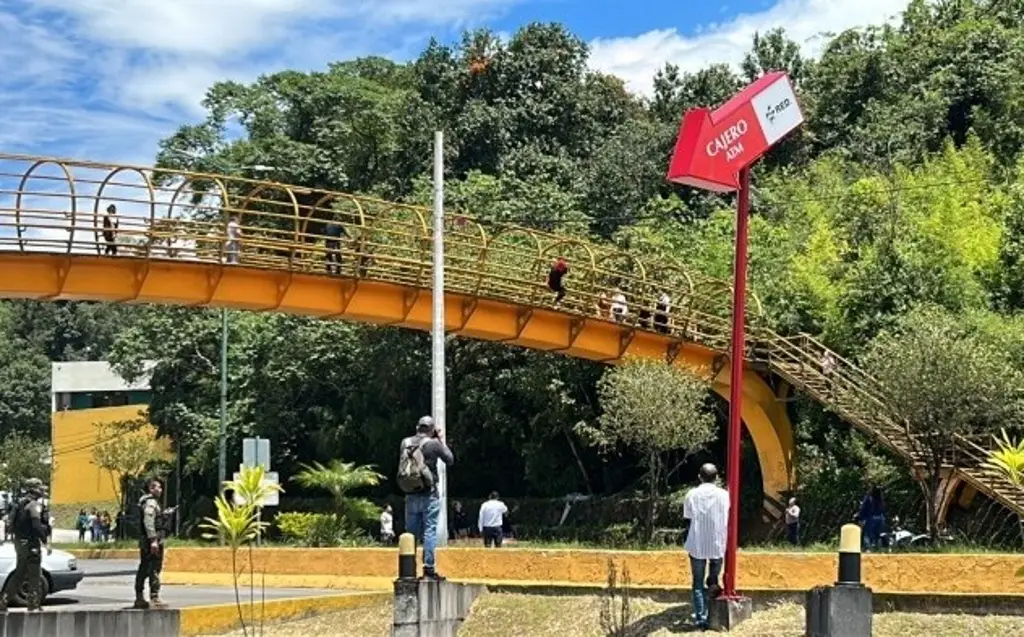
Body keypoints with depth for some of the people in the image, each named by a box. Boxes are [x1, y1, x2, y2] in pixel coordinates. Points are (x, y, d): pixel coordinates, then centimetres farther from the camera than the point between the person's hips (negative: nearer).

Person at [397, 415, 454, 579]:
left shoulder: (405, 443, 2)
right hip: (429, 495, -4)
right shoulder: (433, 444, -9)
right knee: (430, 530, -1)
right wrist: (442, 441, 13)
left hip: (410, 495, 4)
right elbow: (450, 460, 2)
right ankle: (428, 567, -6)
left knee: (411, 532, 10)